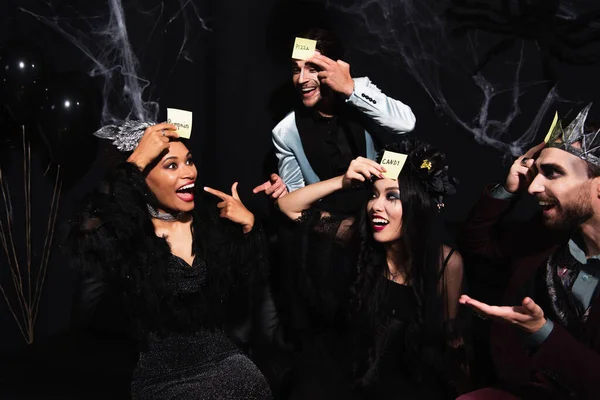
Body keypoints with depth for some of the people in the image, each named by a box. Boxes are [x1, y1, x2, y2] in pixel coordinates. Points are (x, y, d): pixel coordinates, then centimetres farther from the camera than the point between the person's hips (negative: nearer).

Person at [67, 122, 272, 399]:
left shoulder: (215, 217, 2)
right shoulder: (129, 232, -8)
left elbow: (254, 283, 7)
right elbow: (86, 243, -31)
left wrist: (249, 225, -9)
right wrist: (136, 162, -24)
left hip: (223, 359, 3)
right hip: (162, 377, -3)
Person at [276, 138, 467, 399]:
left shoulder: (448, 263, -13)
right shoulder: (360, 236, -10)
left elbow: (449, 334, 0)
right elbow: (289, 206, -6)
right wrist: (344, 181, -17)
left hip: (408, 376, 0)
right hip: (343, 366, 1)